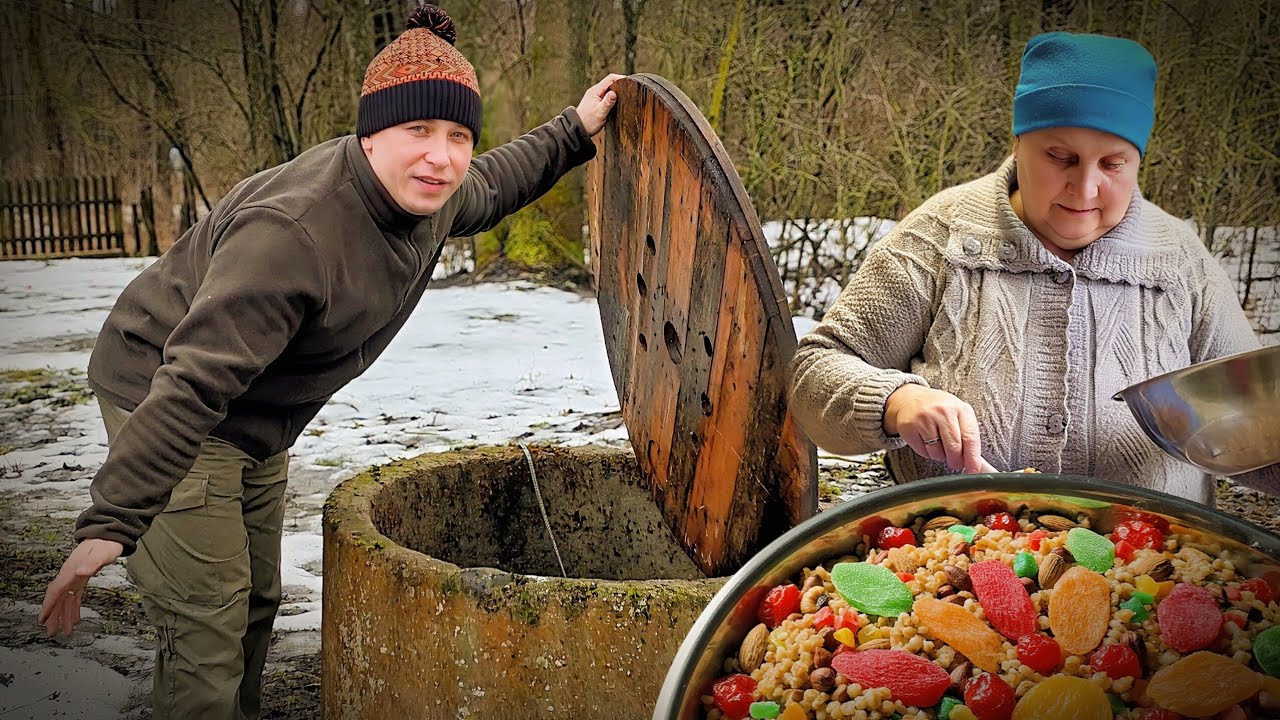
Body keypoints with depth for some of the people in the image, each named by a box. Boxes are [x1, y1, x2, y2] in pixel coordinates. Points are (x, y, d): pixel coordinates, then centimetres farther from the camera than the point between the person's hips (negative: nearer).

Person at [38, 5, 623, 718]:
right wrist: (110, 522, -42)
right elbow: (192, 381, -40)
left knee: (256, 601, 20)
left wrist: (573, 132, 17)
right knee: (209, 627, -10)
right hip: (160, 399, -9)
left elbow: (489, 186, 18)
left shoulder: (428, 195, -9)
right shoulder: (292, 233, -37)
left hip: (256, 425, 9)